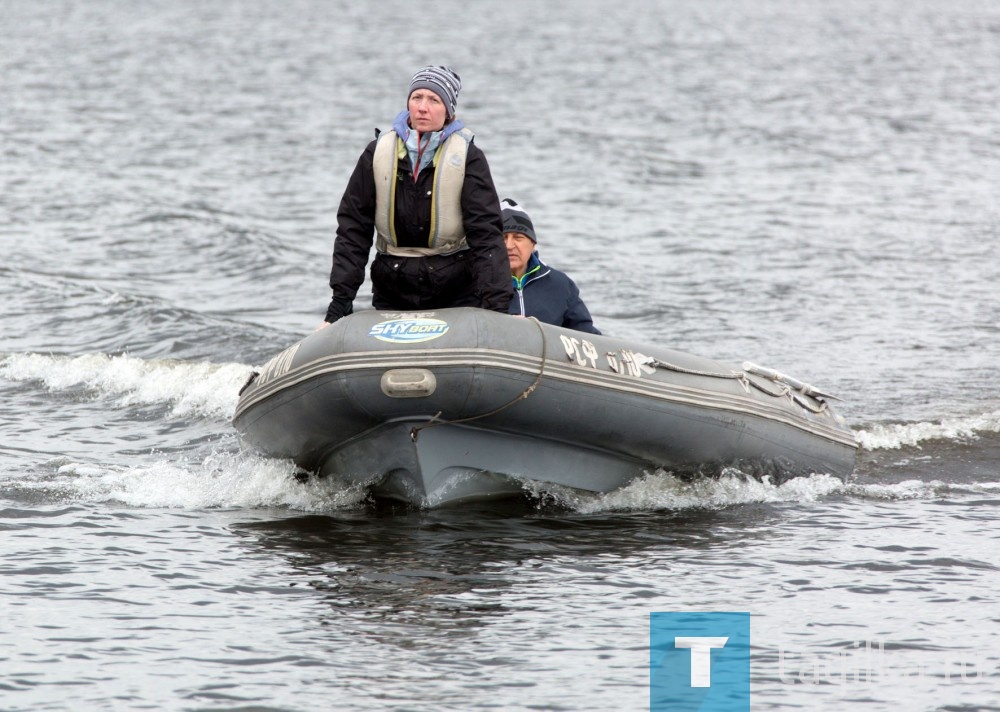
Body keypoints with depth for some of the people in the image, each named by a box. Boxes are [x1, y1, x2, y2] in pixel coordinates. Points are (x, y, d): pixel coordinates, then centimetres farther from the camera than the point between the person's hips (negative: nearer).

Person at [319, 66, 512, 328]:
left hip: (457, 296, -2)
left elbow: (486, 233, -8)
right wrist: (339, 306, -4)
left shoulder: (467, 157, -3)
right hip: (391, 296, 2)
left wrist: (496, 307, -19)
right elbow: (353, 230, 4)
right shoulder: (378, 153, 3)